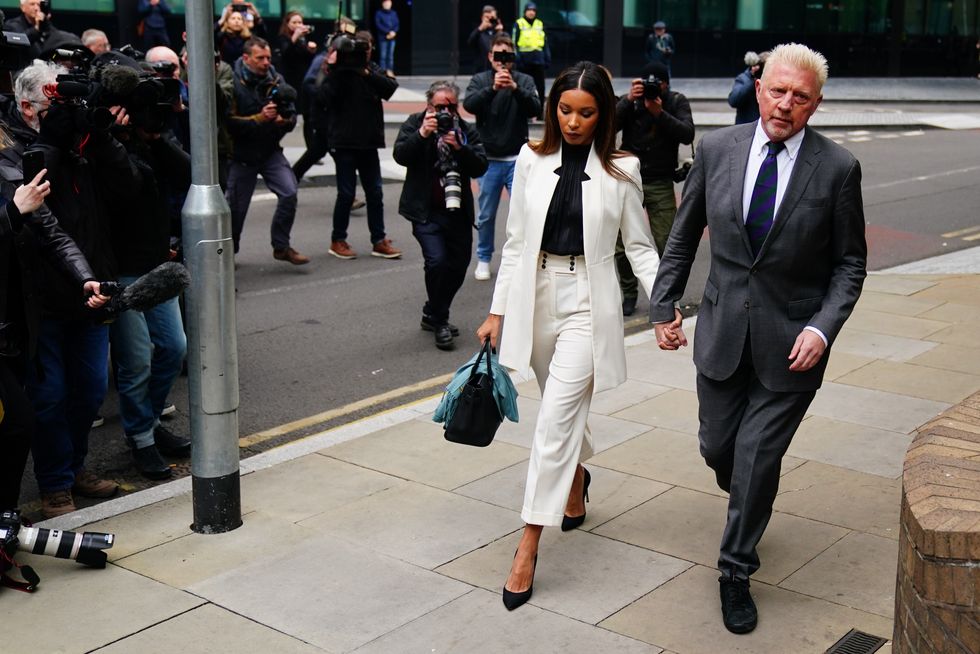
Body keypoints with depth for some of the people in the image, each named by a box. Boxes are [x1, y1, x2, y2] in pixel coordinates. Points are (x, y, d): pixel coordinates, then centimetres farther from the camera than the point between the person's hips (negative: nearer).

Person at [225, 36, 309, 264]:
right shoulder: (234, 83, -13)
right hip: (242, 154, -3)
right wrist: (259, 118, -26)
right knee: (236, 205, 5)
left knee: (289, 192, -14)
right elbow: (230, 123, -20)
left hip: (270, 152, 3)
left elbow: (291, 116, 4)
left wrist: (283, 120, -17)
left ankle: (281, 246, 1)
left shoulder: (275, 79, 2)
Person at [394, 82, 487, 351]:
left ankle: (433, 314, 32)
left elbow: (480, 167, -5)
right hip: (426, 210, -4)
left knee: (458, 265, 9)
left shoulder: (467, 131, 5)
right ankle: (438, 321, 0)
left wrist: (459, 147, -20)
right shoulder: (414, 124, 1)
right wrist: (422, 134, -24)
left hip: (457, 210, 4)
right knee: (437, 260, -18)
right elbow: (400, 155, -11)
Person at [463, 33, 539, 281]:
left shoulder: (525, 81, 2)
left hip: (517, 159, -1)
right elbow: (469, 105, -16)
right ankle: (484, 259, 25)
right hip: (488, 158, 1)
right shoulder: (479, 80, 2)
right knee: (487, 214, 10)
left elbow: (535, 109, -13)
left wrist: (515, 88, -29)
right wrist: (492, 88, -31)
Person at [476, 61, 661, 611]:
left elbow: (640, 245, 2)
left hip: (588, 301, -3)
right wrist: (498, 311, 6)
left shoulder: (621, 171, -3)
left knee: (557, 418, -11)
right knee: (564, 407, 18)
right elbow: (517, 241, 7)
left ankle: (528, 547, -7)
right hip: (536, 295, 4)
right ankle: (577, 480, 50)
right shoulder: (532, 160, 3)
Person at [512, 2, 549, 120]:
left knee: (540, 88, 4)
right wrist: (517, 59, -11)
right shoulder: (519, 24, 0)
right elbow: (514, 43, -3)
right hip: (525, 60, -3)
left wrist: (547, 59, 8)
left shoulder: (540, 24, 11)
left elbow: (545, 43, 15)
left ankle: (539, 113, 11)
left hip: (538, 60, 3)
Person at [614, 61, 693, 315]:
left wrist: (660, 113, -22)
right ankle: (629, 294, 17)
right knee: (622, 244, -1)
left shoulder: (677, 102, 2)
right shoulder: (630, 100, 2)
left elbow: (688, 135, -12)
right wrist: (628, 100, -22)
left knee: (666, 244, -7)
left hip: (661, 184, -1)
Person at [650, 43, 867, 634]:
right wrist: (664, 304, 6)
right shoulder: (717, 150, -2)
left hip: (790, 342, -3)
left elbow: (851, 261, -3)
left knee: (757, 460, 1)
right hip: (722, 332, 3)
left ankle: (737, 573, 22)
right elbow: (684, 236, 8)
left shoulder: (837, 168, -9)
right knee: (718, 447, 15)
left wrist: (822, 328, -15)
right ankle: (750, 505, 50)